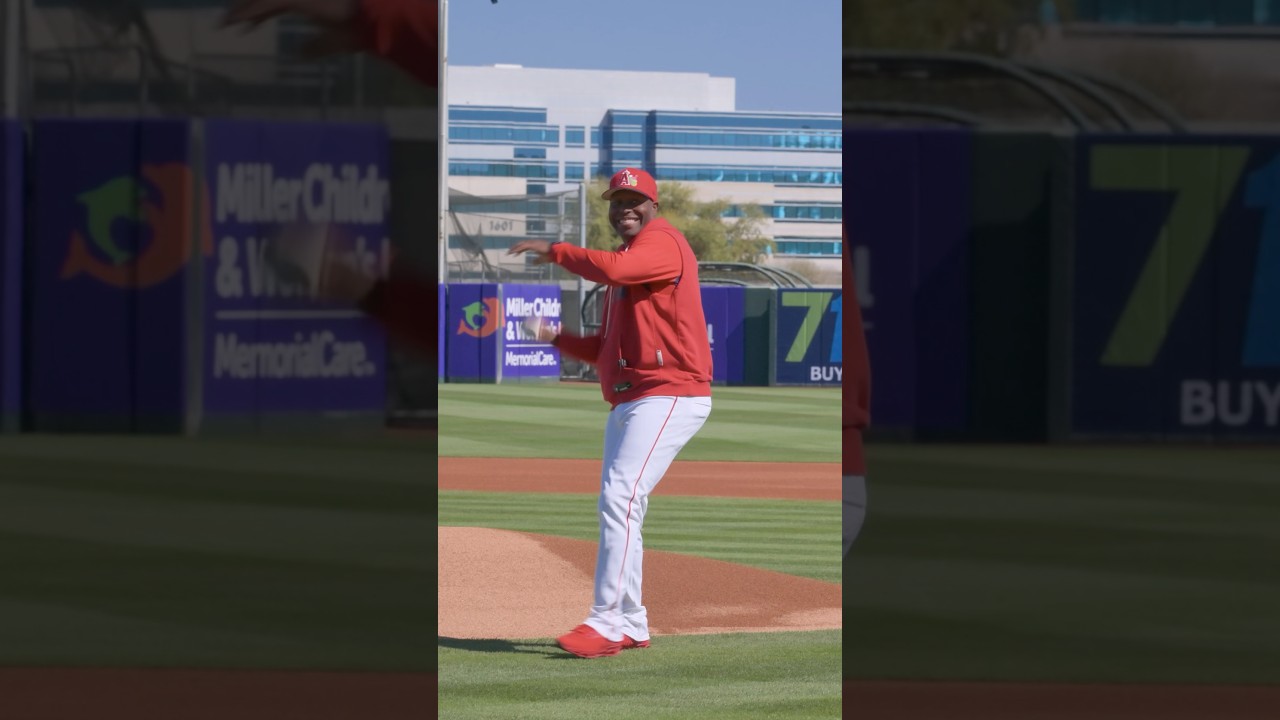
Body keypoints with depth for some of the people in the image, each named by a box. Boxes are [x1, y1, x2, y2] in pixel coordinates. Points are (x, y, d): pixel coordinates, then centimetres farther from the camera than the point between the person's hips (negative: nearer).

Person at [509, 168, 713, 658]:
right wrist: (555, 338, 10)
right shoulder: (624, 263, 23)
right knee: (617, 508, 14)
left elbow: (611, 269, -29)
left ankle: (605, 625, -22)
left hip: (669, 395, -11)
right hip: (627, 402, 11)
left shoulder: (662, 241, -7)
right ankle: (630, 625, 24)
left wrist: (555, 251, -16)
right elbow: (607, 350, 24)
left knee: (620, 498, -19)